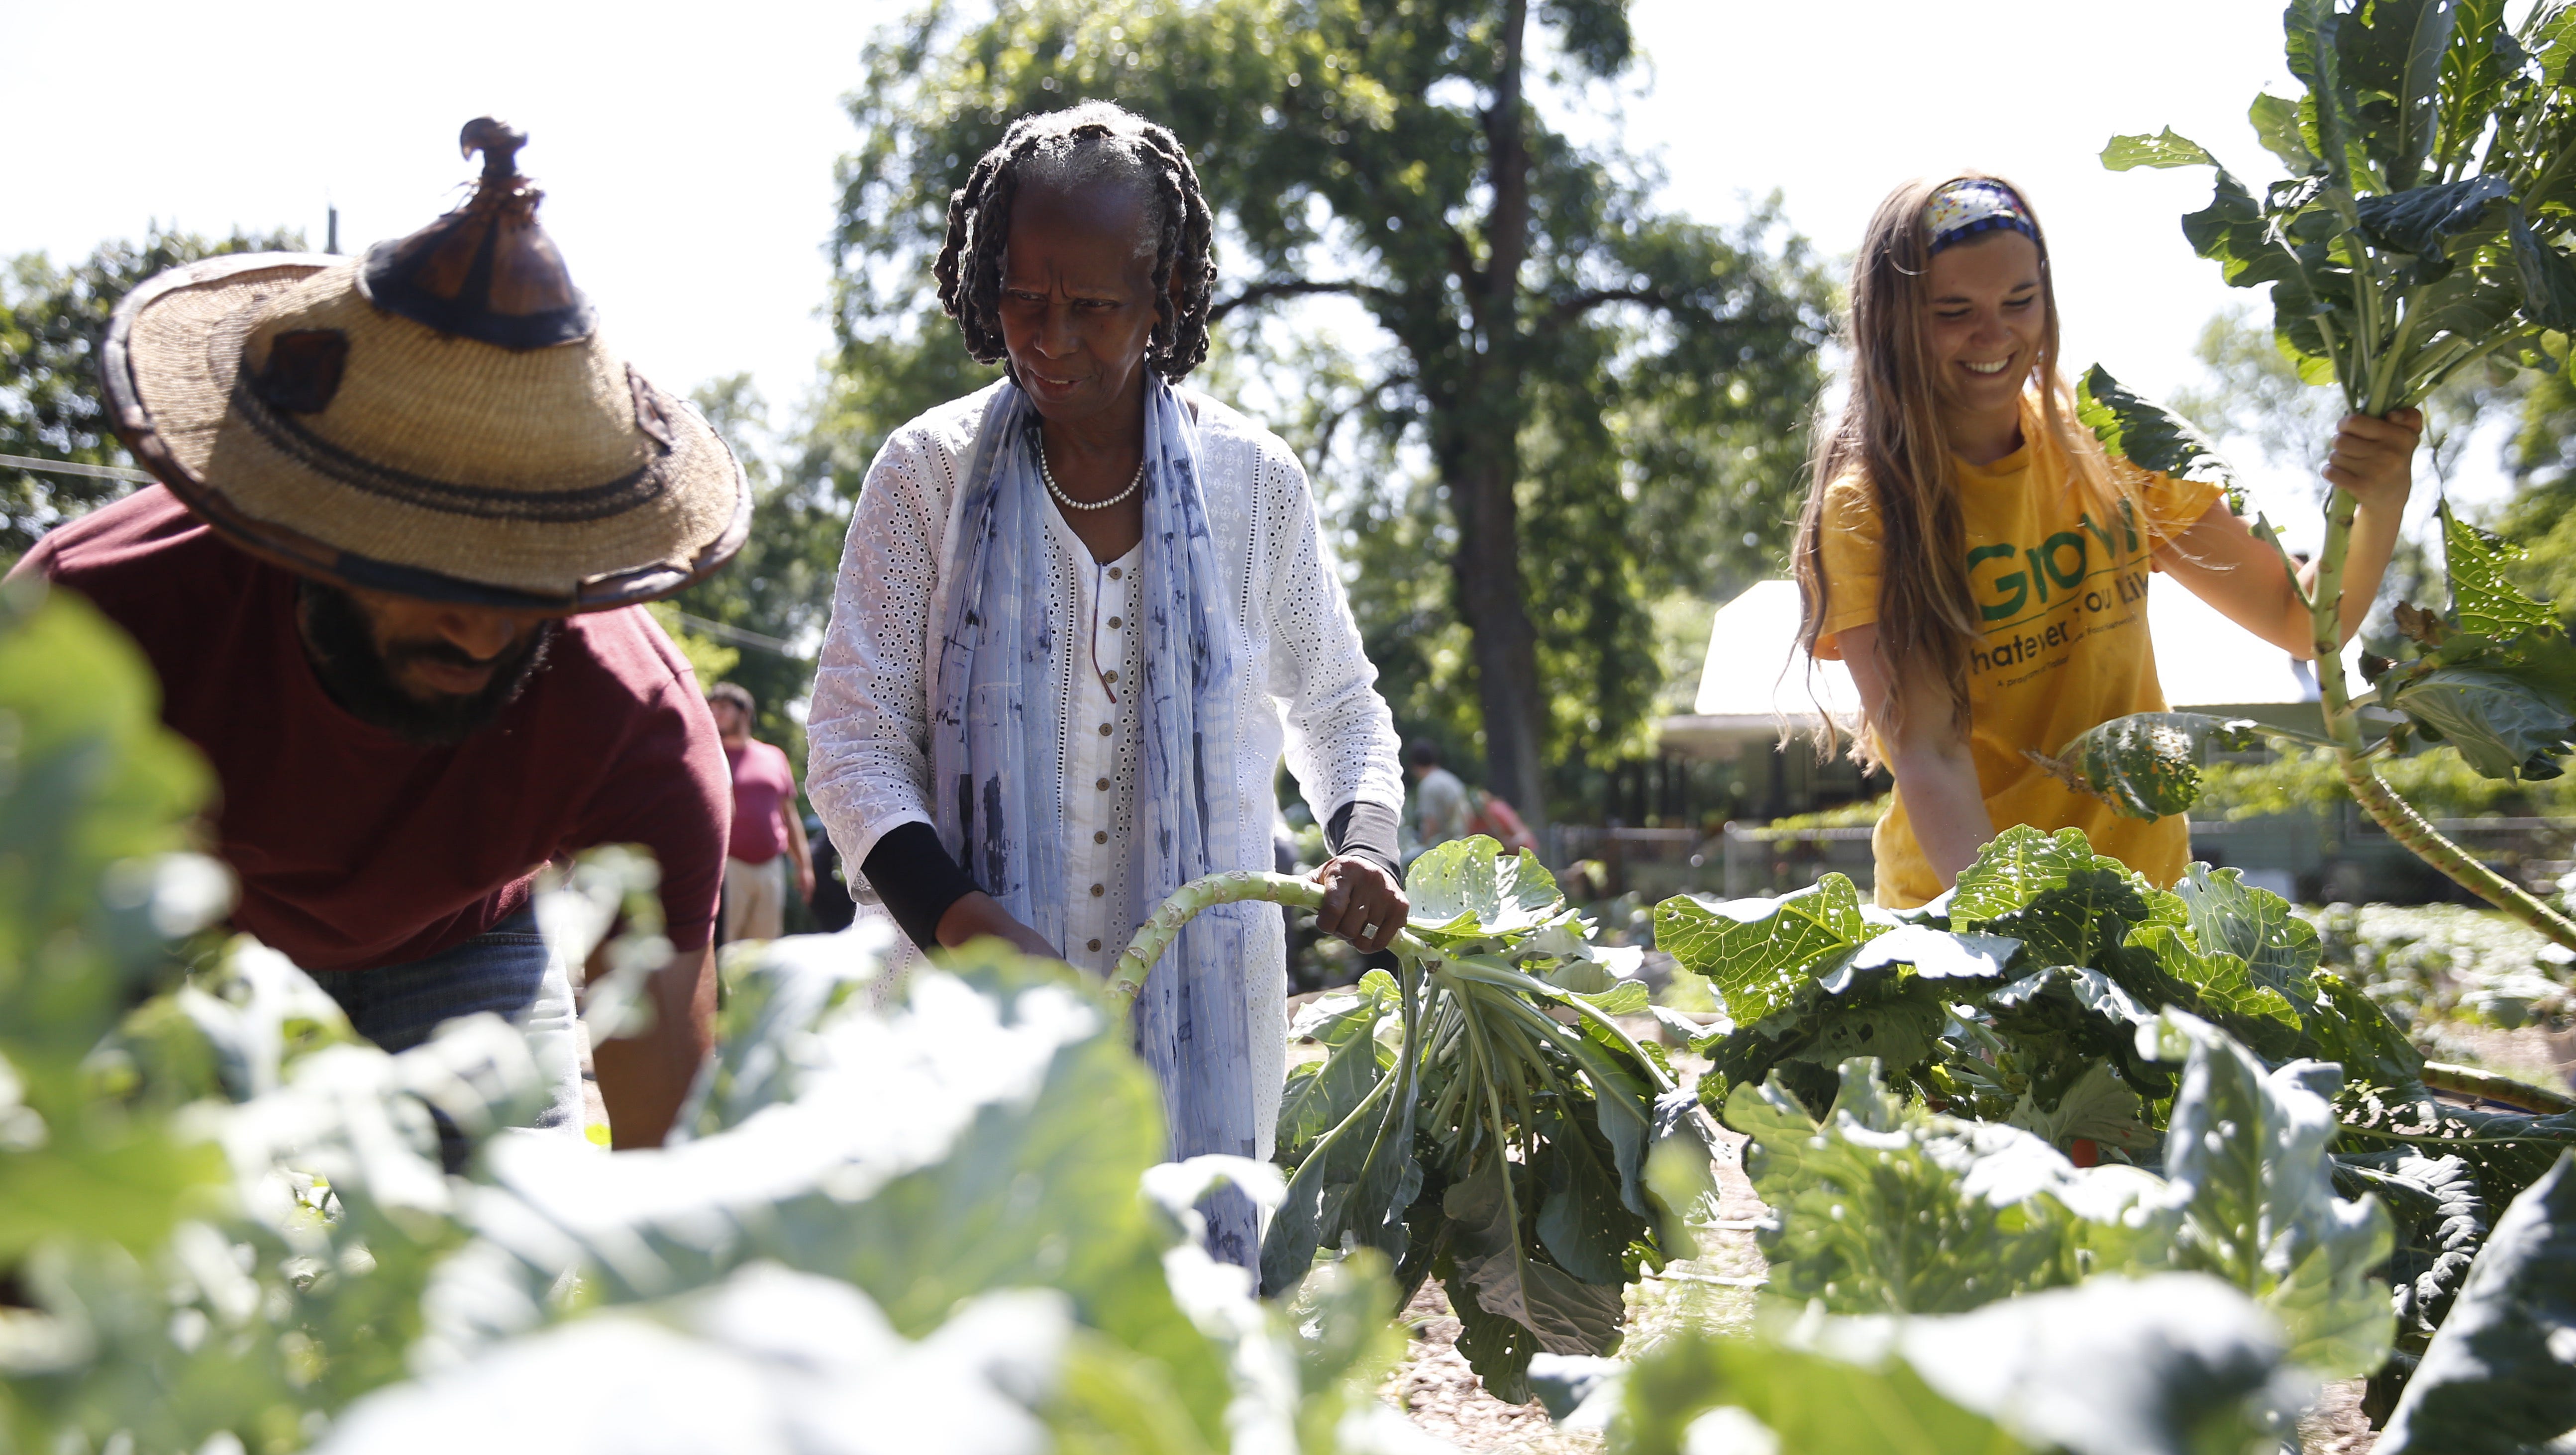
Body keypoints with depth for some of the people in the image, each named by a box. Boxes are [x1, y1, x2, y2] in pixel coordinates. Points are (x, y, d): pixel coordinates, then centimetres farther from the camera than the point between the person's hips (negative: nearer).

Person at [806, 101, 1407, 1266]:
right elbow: (853, 733, -2)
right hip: (971, 999, -1)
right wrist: (960, 918, -18)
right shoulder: (929, 473, 0)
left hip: (1199, 1011, 1)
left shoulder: (1252, 482, 3)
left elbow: (1339, 705, 17)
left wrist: (1363, 843, -4)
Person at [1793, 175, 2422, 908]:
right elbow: (1928, 751, -20)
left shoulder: (2106, 450, -1)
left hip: (2148, 884, 3)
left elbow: (2304, 622, 4)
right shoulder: (1865, 508, -12)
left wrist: (2379, 507, -15)